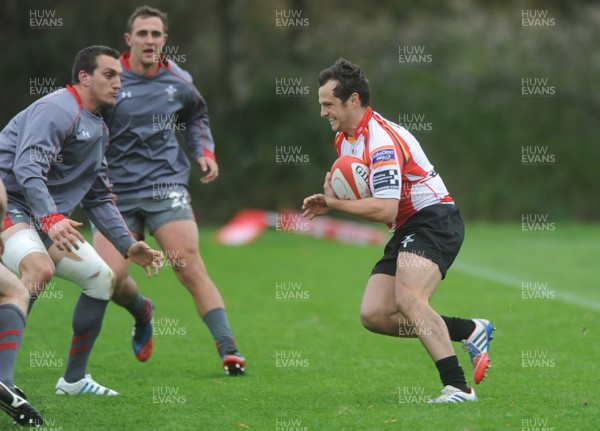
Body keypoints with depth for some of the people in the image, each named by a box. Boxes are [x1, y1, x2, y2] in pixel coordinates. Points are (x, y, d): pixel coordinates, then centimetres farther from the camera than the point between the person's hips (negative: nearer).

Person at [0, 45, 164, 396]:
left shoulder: (99, 130, 18)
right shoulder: (58, 110, -15)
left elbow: (98, 199, 25)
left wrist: (128, 245, 16)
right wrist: (50, 219, -42)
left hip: (50, 220, 10)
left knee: (103, 278, 12)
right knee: (40, 268, -35)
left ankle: (73, 379, 21)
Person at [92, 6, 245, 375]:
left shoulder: (179, 81, 5)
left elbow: (196, 117, 26)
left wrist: (206, 152, 9)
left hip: (166, 185, 0)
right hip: (117, 193, 0)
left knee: (190, 267, -14)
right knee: (108, 277, -10)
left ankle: (228, 349, -12)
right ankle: (142, 313, 26)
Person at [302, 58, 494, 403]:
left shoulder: (381, 140, -21)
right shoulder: (345, 139, 11)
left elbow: (385, 209, -29)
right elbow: (362, 191, 25)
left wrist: (336, 203, -21)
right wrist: (330, 202, 4)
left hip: (435, 220, -10)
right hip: (407, 230, 10)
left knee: (408, 299, -31)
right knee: (374, 315, -1)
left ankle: (458, 387, -34)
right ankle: (470, 330, 8)